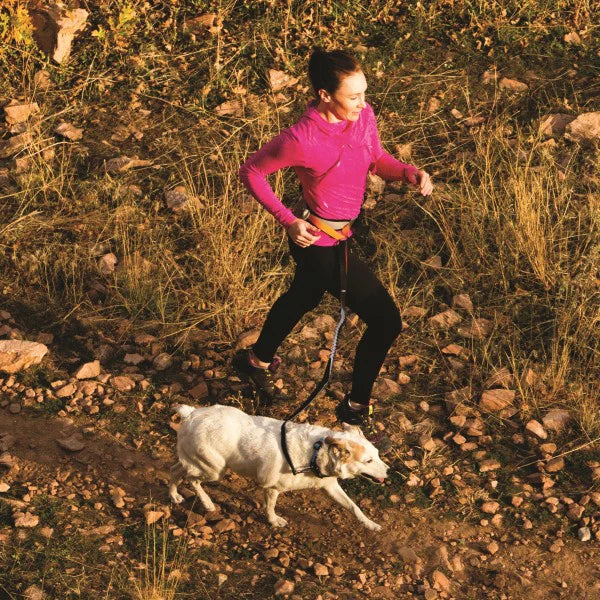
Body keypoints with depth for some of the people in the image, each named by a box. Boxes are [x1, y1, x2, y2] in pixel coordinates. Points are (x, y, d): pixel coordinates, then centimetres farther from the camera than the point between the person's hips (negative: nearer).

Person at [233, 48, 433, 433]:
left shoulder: (363, 116, -12)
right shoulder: (302, 139, -31)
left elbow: (378, 160, 6)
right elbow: (251, 172, -16)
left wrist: (410, 173, -14)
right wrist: (288, 221, -21)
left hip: (346, 232, 9)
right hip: (321, 242, -8)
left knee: (304, 297, 33)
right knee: (386, 321, -5)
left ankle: (258, 360, 61)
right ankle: (356, 407, 17)